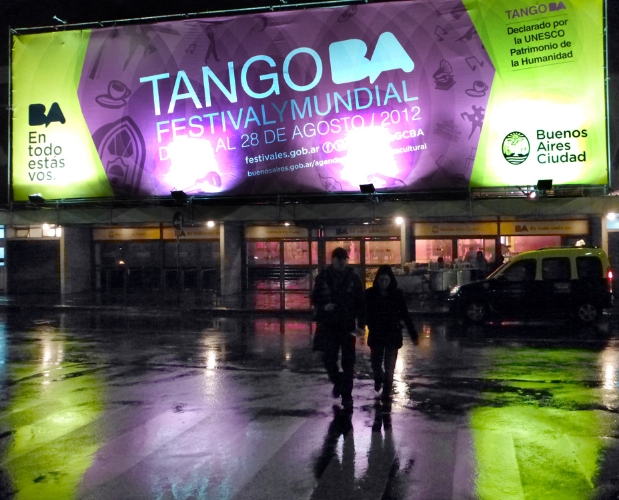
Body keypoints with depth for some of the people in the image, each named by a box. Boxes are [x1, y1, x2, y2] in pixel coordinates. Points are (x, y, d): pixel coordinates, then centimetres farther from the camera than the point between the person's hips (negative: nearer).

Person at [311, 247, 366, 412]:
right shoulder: (323, 277, -1)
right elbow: (314, 298, 7)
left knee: (348, 362, 4)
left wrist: (361, 324, -6)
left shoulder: (353, 278, -2)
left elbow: (360, 302, 0)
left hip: (347, 325, 0)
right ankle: (337, 381, 29)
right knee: (328, 358, -2)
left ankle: (346, 395, 16)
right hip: (328, 325, 0)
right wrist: (324, 306, -14)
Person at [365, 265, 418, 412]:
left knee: (389, 367, -2)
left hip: (393, 335, -1)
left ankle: (386, 396, 10)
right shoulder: (370, 294, -6)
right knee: (375, 363, 11)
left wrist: (413, 334, -3)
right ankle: (378, 378, 47)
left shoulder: (397, 294, -6)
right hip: (376, 335, 1)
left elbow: (405, 315, -3)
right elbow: (364, 312, -8)